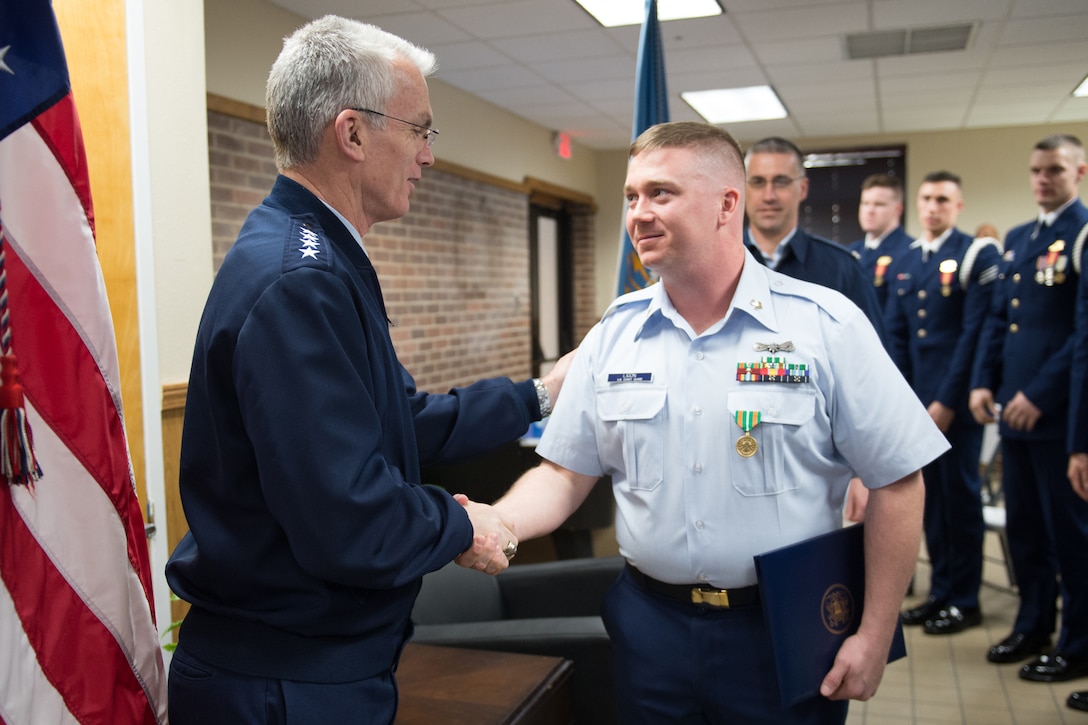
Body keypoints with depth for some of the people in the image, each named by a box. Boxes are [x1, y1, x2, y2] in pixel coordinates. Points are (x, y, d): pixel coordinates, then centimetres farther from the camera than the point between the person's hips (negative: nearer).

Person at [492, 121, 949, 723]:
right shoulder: (612, 335, 0)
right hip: (649, 623, 3)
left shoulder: (826, 325, -11)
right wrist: (492, 525, -16)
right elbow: (565, 472, 3)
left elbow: (897, 481, -8)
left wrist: (874, 638, -8)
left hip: (785, 630, -3)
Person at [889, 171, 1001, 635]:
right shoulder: (904, 263, 12)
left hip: (956, 400, -5)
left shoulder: (977, 255, -6)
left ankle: (964, 601, 15)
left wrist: (948, 401, -14)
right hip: (917, 400, 5)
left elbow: (975, 332, -12)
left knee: (960, 494, 2)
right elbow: (895, 334, 11)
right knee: (929, 495, 10)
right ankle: (940, 591, 22)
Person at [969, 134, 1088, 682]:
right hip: (1014, 407, 7)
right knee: (1023, 526, 15)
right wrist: (983, 382, 4)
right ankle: (1033, 626, 30)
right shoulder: (1016, 238, 15)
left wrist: (1041, 395, -17)